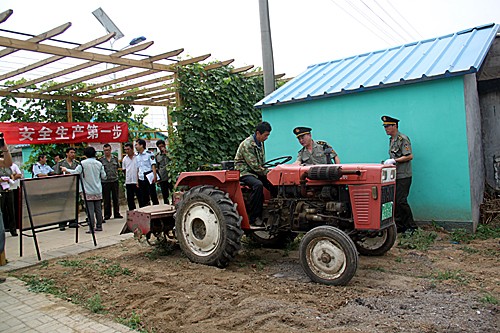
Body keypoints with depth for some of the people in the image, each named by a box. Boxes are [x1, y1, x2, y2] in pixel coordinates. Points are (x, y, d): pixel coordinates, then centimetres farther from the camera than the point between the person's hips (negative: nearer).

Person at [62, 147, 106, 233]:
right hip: (98, 191, 4)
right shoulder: (99, 163, 3)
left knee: (90, 210, -2)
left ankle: (91, 227, -1)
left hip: (88, 191, -4)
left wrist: (66, 169, 4)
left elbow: (75, 172, -12)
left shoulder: (83, 163, -8)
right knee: (98, 209, 10)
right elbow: (103, 176, 6)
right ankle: (99, 226, 15)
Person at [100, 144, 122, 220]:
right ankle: (107, 215, 15)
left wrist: (116, 174, 7)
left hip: (114, 180, 2)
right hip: (105, 181, -2)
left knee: (115, 198, 8)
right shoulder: (101, 159, 0)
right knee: (106, 199, 5)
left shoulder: (115, 158, 6)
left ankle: (116, 213, 18)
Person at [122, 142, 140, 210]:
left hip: (137, 181, -5)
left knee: (140, 197, 3)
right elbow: (124, 170, 18)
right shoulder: (125, 159, 9)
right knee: (130, 199, 9)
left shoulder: (137, 157, -6)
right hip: (128, 182, 5)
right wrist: (128, 176, 8)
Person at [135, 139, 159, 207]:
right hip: (141, 178, 6)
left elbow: (153, 165, -9)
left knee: (153, 194, -2)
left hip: (149, 177, -6)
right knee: (143, 197, 8)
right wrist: (137, 180, 13)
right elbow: (138, 169, 16)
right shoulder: (137, 156, 12)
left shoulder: (149, 153, -6)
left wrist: (154, 176, -16)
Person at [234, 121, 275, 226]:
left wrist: (268, 171, 1)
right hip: (244, 172, -8)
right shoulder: (247, 144, -17)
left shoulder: (260, 143, 11)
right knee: (258, 184, -35)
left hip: (257, 171, 8)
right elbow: (254, 166, -21)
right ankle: (254, 218, -27)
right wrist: (268, 173, -19)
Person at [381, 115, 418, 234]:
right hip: (395, 175, 9)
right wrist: (388, 162, 10)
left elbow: (409, 156, -17)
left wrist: (394, 160, -18)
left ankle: (411, 226, 3)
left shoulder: (402, 139, -12)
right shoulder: (391, 140, 16)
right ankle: (399, 226, 16)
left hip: (403, 176, -9)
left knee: (401, 201, -9)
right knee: (394, 201, 8)